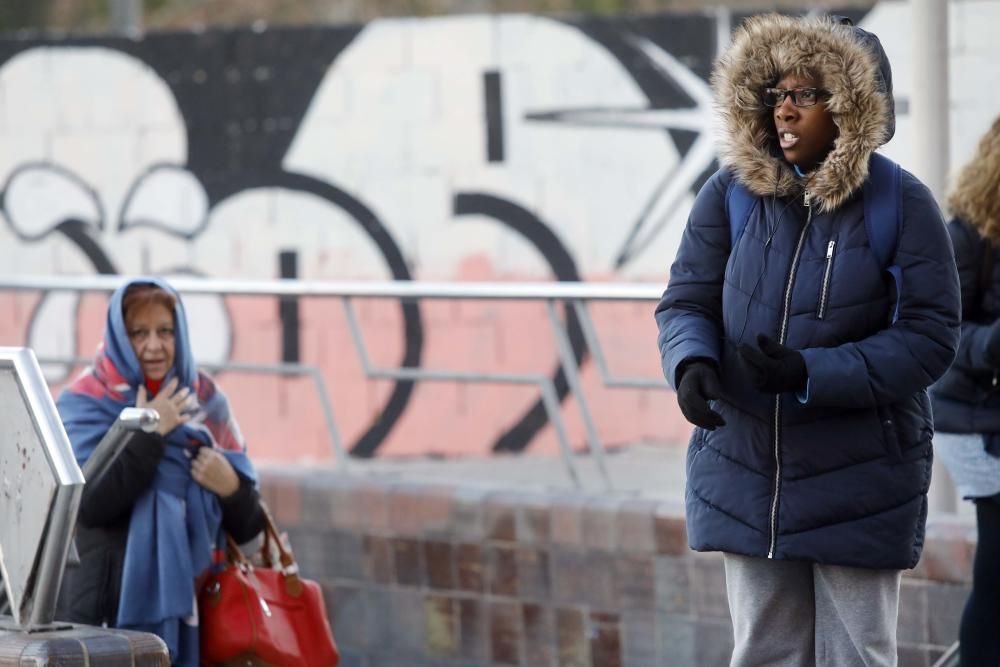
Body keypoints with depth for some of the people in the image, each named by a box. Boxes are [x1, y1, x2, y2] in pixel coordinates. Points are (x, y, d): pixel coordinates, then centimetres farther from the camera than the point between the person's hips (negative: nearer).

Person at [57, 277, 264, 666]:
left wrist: (231, 488, -8)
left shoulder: (206, 404, 12)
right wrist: (148, 434, -13)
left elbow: (248, 526, 13)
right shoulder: (85, 406, 0)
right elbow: (88, 503, -18)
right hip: (119, 606, -4)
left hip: (197, 604, 4)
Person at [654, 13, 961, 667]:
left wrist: (812, 373, -24)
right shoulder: (731, 194, -1)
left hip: (859, 485, -3)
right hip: (745, 476, 3)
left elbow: (930, 336, -13)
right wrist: (692, 364, -22)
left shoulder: (902, 206, -10)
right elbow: (685, 301, 2)